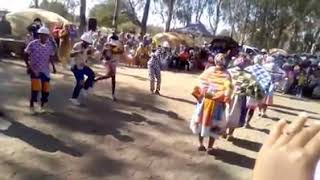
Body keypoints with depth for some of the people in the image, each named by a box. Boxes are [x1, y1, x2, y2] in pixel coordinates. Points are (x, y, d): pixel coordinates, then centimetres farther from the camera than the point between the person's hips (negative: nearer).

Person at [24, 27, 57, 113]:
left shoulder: (50, 46, -1)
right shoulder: (32, 44, -9)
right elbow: (26, 56, -2)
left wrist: (53, 66, -2)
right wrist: (28, 66, -11)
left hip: (45, 70, 3)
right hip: (34, 70, -3)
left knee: (45, 89, 4)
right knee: (36, 88, -13)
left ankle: (42, 106, 27)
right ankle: (31, 105, 12)